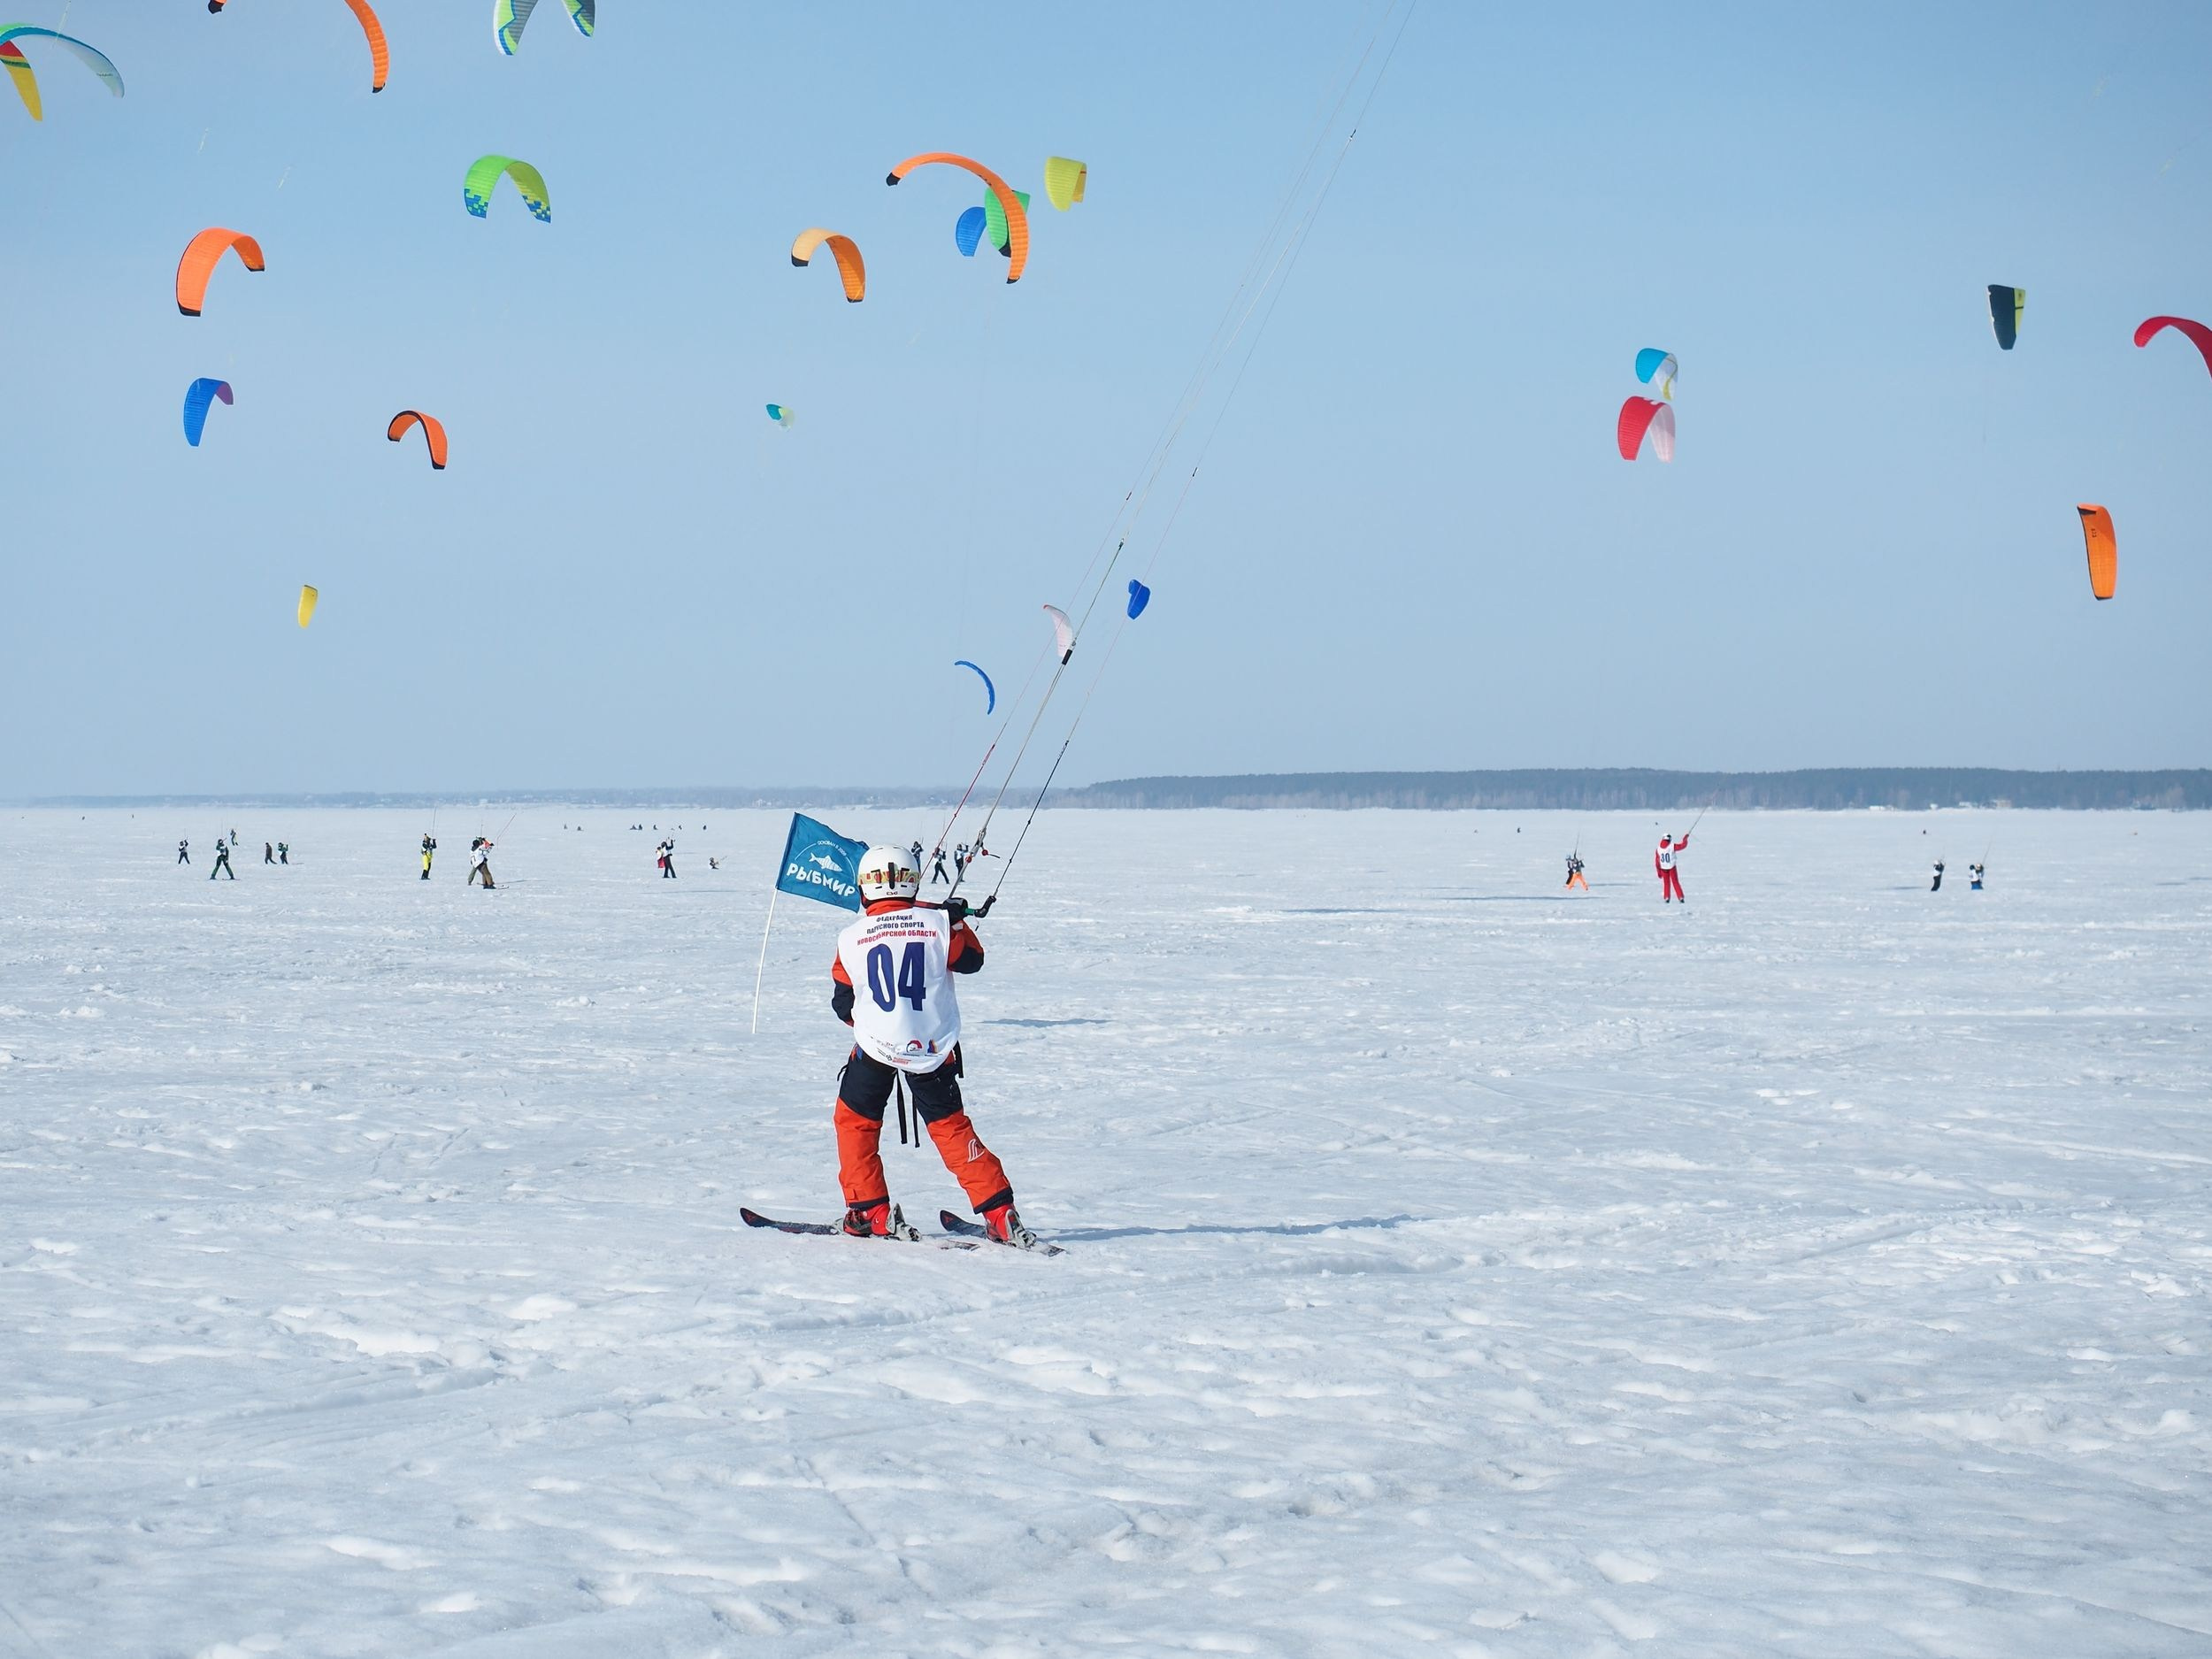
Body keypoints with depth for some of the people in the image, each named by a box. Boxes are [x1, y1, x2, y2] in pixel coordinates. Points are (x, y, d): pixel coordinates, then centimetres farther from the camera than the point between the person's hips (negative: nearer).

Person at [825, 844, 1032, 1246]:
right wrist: (959, 920, 27)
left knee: (855, 1121, 19)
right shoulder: (938, 923, -4)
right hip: (934, 1048, 2)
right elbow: (972, 959, 11)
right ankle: (1000, 1215, 7)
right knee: (951, 1127, 13)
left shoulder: (851, 939, -3)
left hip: (877, 1046, -2)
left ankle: (870, 1213, 13)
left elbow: (843, 1004, 7)